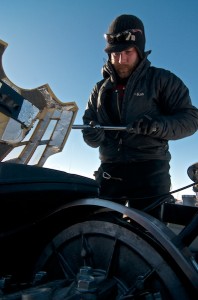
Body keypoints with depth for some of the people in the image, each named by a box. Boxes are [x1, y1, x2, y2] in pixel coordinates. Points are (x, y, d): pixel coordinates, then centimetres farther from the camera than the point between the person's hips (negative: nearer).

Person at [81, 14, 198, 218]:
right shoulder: (101, 89, 19)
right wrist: (93, 134, -10)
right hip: (110, 170, 5)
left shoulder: (161, 79, 5)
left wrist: (158, 126, -20)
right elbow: (88, 123, 15)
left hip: (149, 170, -4)